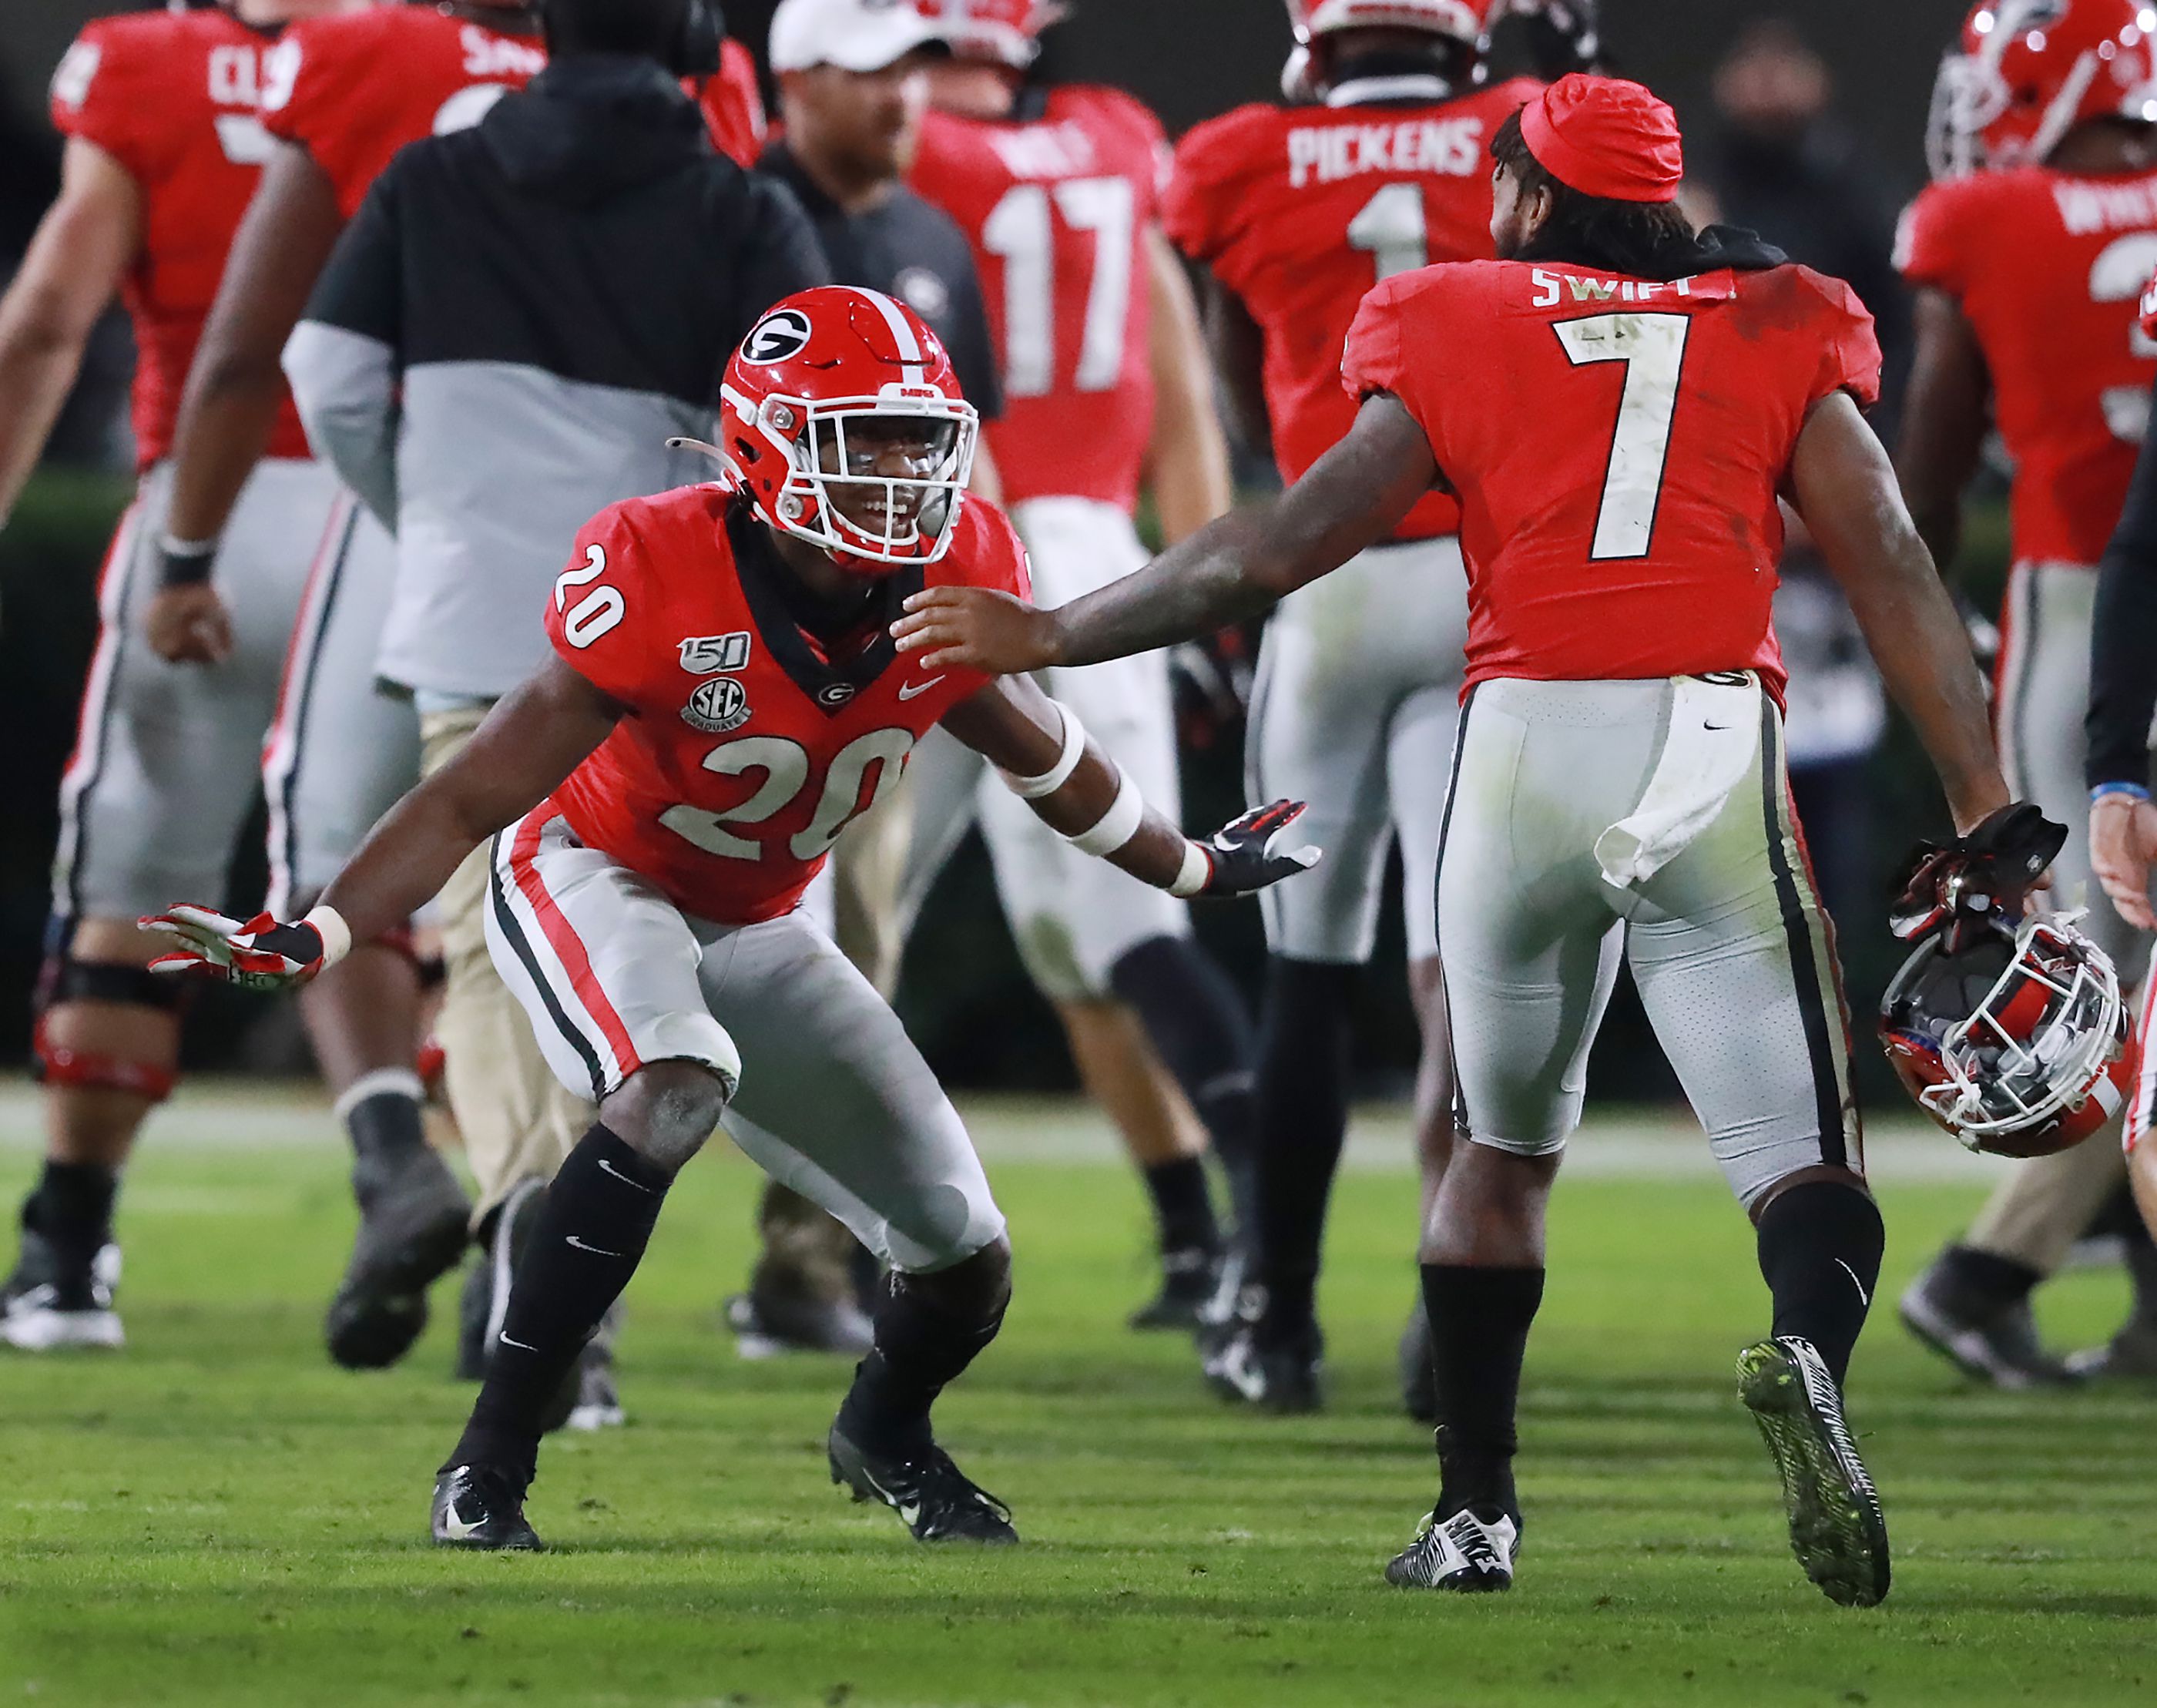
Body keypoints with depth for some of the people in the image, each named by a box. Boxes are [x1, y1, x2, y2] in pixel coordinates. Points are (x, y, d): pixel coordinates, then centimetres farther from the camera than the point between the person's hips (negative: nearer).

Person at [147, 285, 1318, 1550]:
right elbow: (475, 796, -28)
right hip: (589, 877, -6)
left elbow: (1035, 750, 7)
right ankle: (490, 1466, -32)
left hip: (750, 930, 6)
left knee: (965, 1264, 2)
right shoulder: (665, 582, -32)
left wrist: (1191, 871, 21)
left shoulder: (958, 582, -16)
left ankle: (886, 1436, 41)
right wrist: (310, 942, -40)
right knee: (678, 1088, -39)